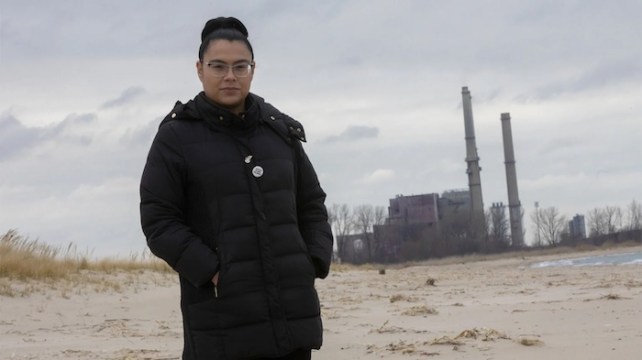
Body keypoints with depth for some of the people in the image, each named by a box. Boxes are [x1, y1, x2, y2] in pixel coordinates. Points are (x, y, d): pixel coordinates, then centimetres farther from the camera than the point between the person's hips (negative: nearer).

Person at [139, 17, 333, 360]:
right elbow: (158, 219, -6)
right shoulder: (176, 135, -2)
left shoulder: (280, 130, 12)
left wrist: (315, 261, 3)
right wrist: (210, 271, -15)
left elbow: (312, 203, 18)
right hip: (222, 313, -5)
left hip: (291, 305, 5)